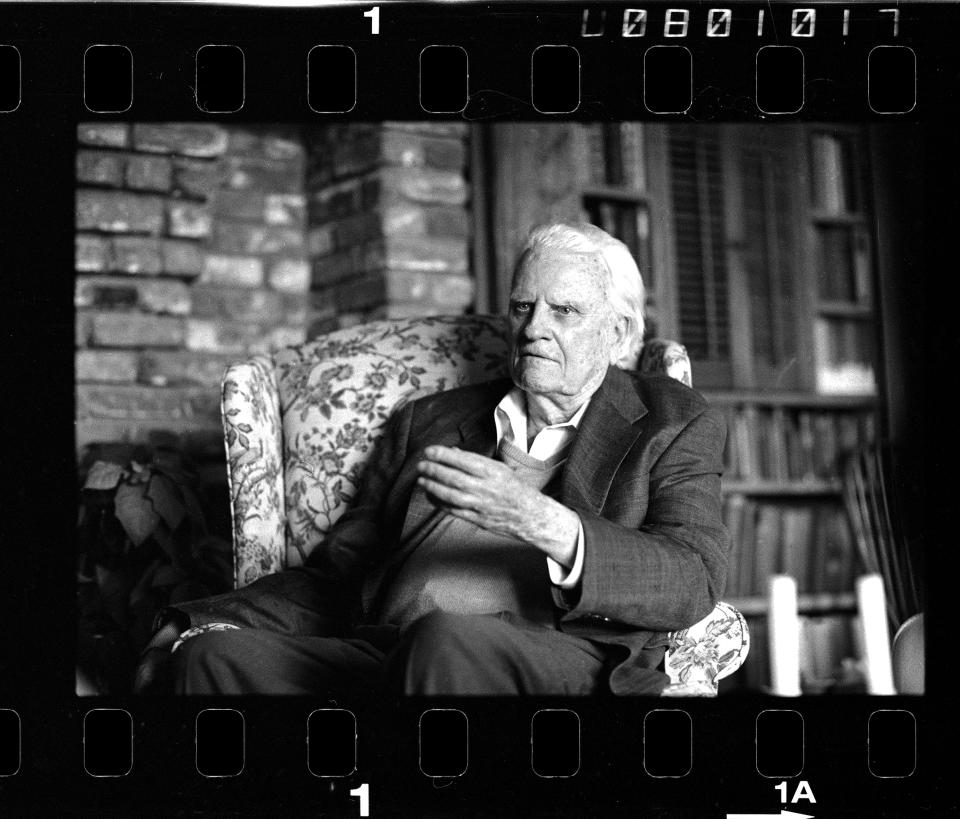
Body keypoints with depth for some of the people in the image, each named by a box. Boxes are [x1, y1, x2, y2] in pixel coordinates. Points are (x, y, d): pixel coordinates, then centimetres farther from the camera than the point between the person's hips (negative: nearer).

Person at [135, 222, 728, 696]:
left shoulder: (675, 426, 15)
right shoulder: (429, 422, 26)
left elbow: (694, 581, -3)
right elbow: (333, 574, 23)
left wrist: (543, 522, -20)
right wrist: (205, 622, 4)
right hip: (379, 657, 4)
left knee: (445, 640, -38)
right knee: (217, 656, -26)